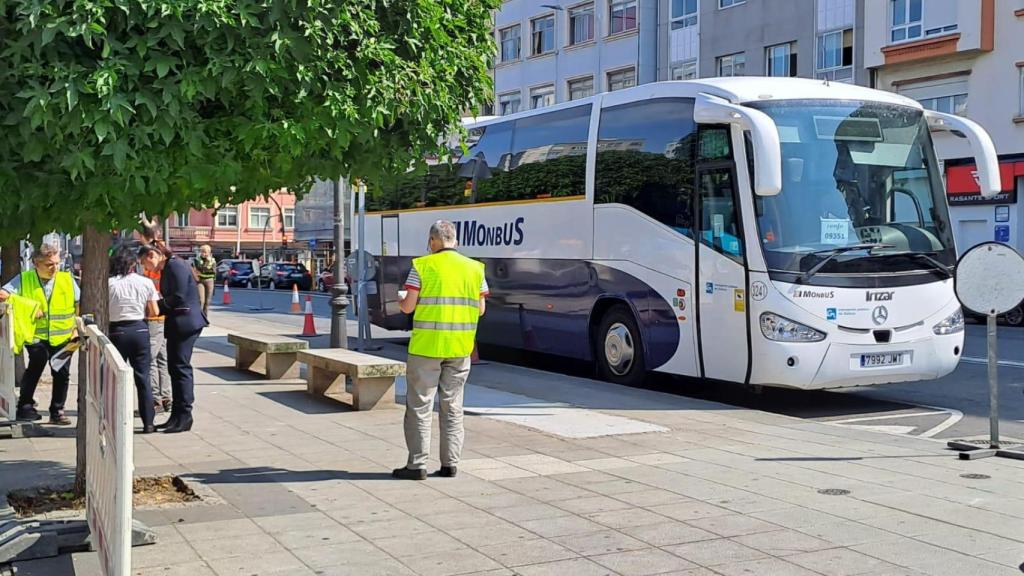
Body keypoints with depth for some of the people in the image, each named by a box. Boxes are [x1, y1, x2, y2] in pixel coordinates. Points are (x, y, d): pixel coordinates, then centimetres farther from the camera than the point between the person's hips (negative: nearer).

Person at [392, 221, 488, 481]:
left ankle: (417, 465, 5)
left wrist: (401, 301, 13)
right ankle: (450, 464, 15)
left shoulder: (422, 266, -6)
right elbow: (480, 309, 6)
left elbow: (408, 306, -9)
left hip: (426, 345, -4)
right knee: (453, 406, 12)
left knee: (419, 405, 4)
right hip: (460, 348, 4)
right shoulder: (474, 268, 5)